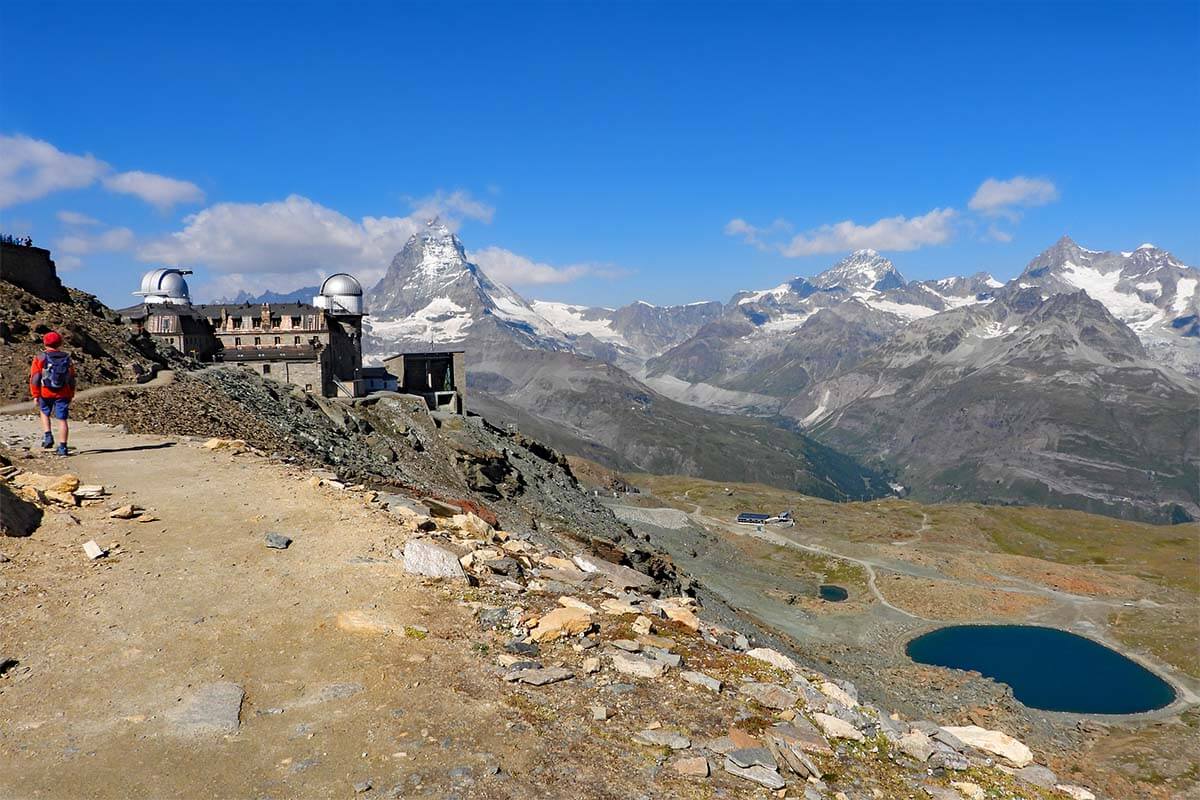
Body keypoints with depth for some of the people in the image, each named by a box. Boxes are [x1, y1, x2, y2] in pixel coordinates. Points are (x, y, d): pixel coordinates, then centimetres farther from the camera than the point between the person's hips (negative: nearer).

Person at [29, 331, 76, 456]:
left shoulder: (40, 358, -3)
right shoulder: (67, 358, 5)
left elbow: (35, 378, -8)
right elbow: (72, 379, 9)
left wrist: (35, 395, -5)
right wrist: (71, 396, 16)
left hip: (46, 393, -1)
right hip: (63, 394, 1)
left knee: (45, 413, 26)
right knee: (62, 419, 2)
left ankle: (47, 436, 11)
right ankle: (62, 447, 0)